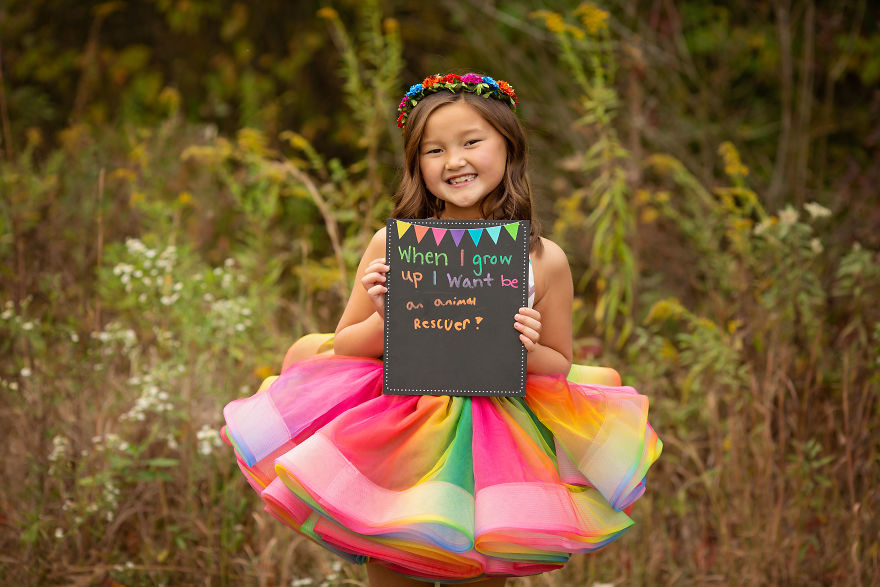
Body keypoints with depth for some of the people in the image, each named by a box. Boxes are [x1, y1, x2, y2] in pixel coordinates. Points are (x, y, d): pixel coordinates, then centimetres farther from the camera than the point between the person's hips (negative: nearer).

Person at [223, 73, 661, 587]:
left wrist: (527, 351, -14)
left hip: (494, 454, 0)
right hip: (399, 445, 0)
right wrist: (384, 321, -16)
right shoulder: (392, 245, -5)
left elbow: (560, 369, 7)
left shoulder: (545, 260, -5)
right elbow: (342, 351, 3)